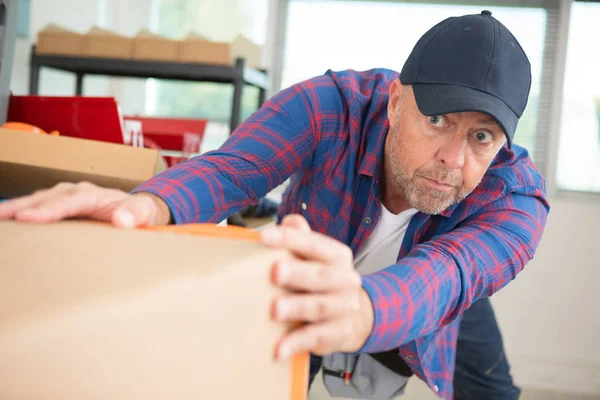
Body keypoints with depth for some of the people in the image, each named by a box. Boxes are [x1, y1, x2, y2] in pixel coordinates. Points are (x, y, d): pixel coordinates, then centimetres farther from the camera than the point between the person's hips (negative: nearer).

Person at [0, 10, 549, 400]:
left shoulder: (516, 200, -36)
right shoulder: (328, 105, -35)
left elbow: (448, 275, -56)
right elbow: (227, 169, -50)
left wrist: (360, 310, -80)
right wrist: (150, 205, -75)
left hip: (433, 299, 1)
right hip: (312, 280, 0)